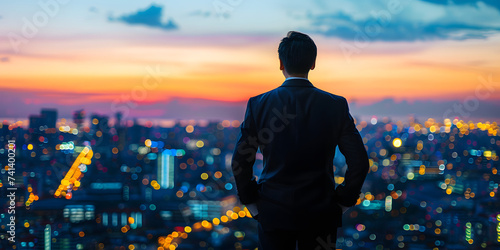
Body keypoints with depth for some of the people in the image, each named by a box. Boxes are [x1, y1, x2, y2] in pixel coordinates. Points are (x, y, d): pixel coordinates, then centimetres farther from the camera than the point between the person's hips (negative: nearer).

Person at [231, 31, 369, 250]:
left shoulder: (259, 105, -6)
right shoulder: (335, 106, -6)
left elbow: (240, 162, -3)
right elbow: (359, 161, -6)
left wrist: (251, 203, 8)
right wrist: (343, 201, 5)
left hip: (273, 214, 0)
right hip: (320, 215, 0)